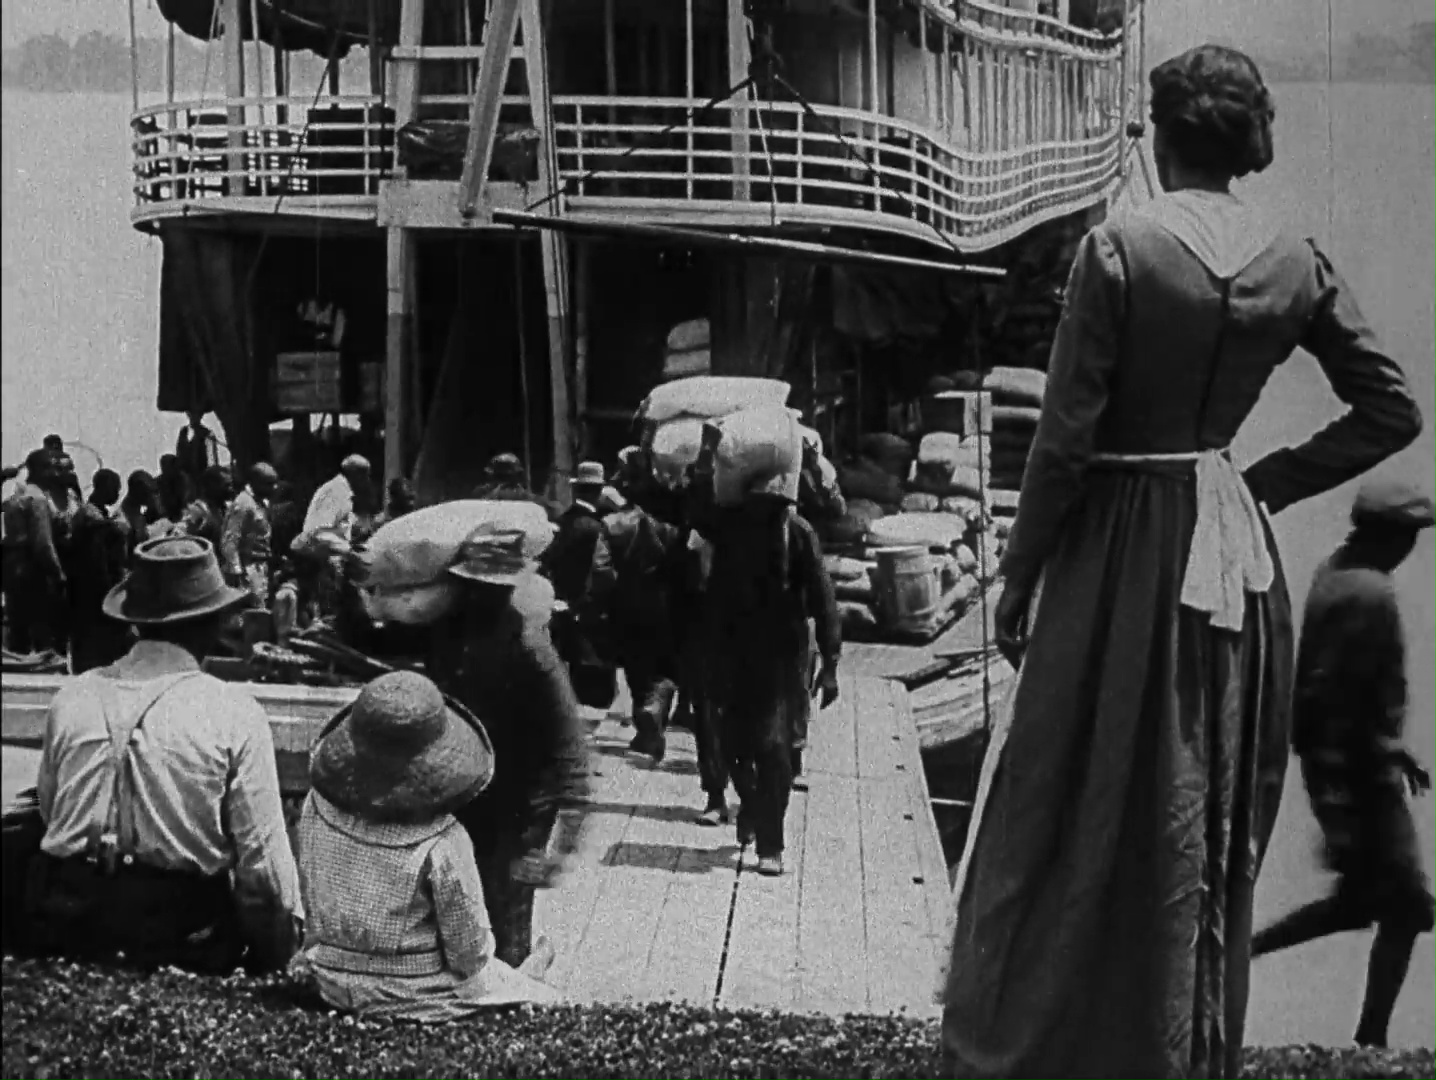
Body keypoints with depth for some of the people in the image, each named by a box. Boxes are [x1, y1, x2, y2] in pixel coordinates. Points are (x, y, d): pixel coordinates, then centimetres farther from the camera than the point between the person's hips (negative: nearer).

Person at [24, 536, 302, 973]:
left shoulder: (69, 699, 1)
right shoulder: (235, 714, -9)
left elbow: (48, 808, 14)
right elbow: (262, 852, -7)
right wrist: (274, 954, 3)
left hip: (66, 934, 4)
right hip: (181, 933, -4)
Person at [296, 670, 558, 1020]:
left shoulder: (317, 806, -13)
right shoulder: (442, 842, -28)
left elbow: (311, 901, 2)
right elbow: (470, 952, -19)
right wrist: (476, 962, 4)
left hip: (335, 987, 6)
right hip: (414, 997, -6)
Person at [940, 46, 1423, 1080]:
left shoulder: (1119, 248, -14)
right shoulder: (1296, 264, 0)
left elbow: (1065, 437, -14)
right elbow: (1393, 410, 4)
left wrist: (1017, 578, -5)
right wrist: (1265, 480, 8)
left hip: (1121, 546, -4)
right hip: (1238, 554, 5)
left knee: (1070, 814, 6)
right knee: (1212, 824, 15)